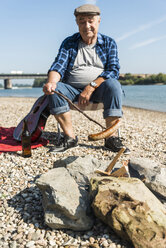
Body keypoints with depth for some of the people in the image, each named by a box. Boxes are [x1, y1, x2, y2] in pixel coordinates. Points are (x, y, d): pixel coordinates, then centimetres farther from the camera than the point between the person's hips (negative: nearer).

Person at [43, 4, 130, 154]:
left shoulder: (108, 43, 6)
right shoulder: (69, 43, 8)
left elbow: (113, 70, -7)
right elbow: (59, 66, -5)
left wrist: (91, 87, -21)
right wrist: (51, 82, -30)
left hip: (99, 89, -1)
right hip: (73, 89, 2)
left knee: (113, 84, -32)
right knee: (55, 88, -27)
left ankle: (111, 138, -27)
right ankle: (70, 137, -24)